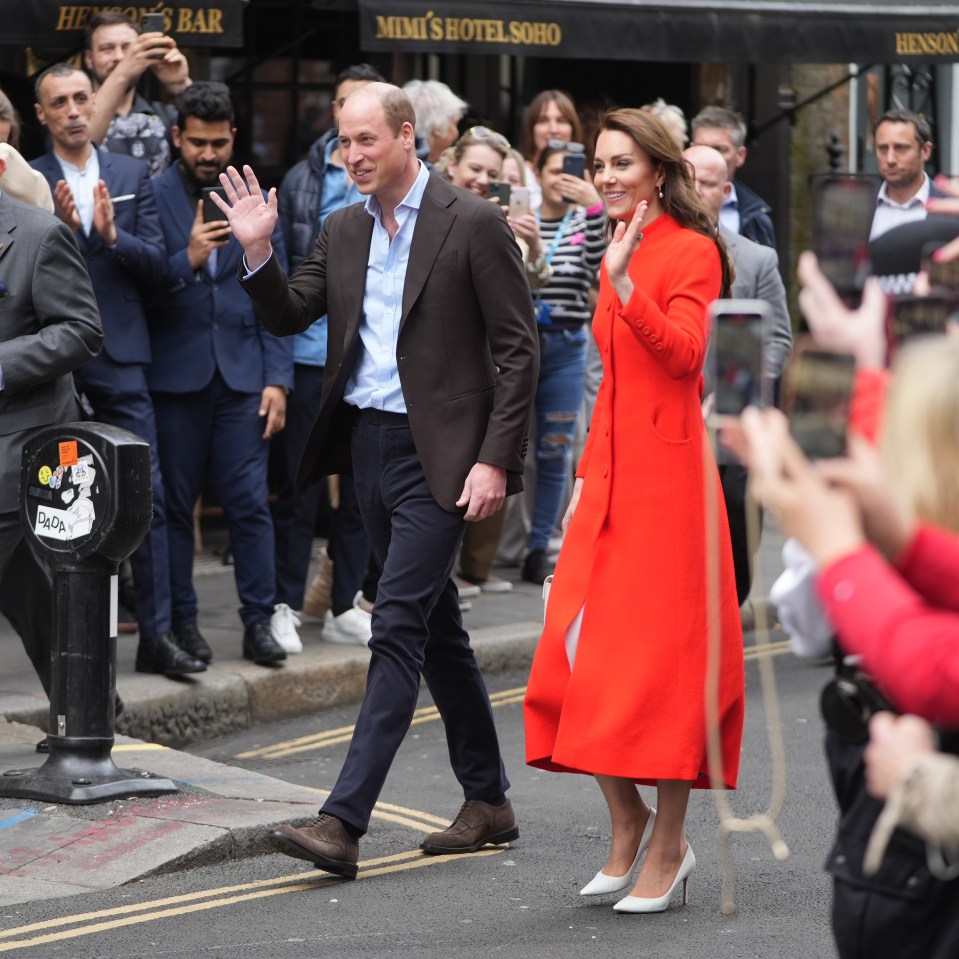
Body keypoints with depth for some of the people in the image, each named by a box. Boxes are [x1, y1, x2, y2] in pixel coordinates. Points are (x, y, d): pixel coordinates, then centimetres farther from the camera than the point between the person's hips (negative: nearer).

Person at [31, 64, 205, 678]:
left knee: (148, 497, -4)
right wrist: (62, 227, -20)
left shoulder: (132, 175, 8)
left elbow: (156, 264, 2)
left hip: (120, 356, 1)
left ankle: (158, 633, -2)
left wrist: (111, 235, -15)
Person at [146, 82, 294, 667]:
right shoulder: (152, 197, 0)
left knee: (251, 502, -1)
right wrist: (186, 260, -21)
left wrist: (277, 379, 1)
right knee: (175, 504, 3)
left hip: (242, 373, 2)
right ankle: (181, 621, 11)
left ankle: (259, 621, 4)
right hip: (175, 372, -2)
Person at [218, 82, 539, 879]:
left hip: (438, 454, -7)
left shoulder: (473, 224, -9)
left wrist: (494, 458, -15)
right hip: (368, 445, 7)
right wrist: (257, 249, -7)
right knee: (436, 629, 15)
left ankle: (344, 821, -17)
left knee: (398, 626, -13)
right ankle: (488, 802, 26)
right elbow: (289, 315, 10)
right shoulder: (344, 230, 10)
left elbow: (517, 348, -9)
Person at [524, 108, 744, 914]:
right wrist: (586, 476, 17)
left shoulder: (691, 251, -6)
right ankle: (628, 819, 18)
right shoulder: (618, 251, 16)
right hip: (609, 473, 7)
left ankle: (669, 845, 3)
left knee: (659, 654, -5)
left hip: (666, 471, -7)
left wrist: (622, 281, -30)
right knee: (580, 653, 3)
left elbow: (683, 351, -22)